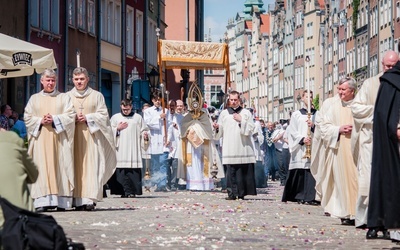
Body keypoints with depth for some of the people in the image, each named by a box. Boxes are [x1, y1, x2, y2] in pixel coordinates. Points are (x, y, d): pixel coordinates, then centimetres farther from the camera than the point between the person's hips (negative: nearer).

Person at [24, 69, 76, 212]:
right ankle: (42, 201, -12)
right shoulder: (34, 99, 15)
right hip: (40, 139, 1)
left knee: (60, 167, -6)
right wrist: (40, 121, -9)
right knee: (42, 167, -8)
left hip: (59, 139, -1)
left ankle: (61, 200, -6)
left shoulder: (64, 98, 11)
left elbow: (70, 116, 0)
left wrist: (54, 119, -13)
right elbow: (27, 117, 8)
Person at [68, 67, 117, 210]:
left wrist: (87, 118, -8)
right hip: (73, 136, 1)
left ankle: (90, 200, -13)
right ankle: (78, 200, -6)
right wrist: (73, 119, -8)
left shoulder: (97, 96, 11)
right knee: (76, 165, -5)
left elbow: (103, 115, 5)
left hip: (92, 135, -1)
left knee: (91, 166, -10)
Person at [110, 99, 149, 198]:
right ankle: (125, 191, -6)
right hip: (121, 149, 0)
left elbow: (144, 130, 12)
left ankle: (132, 191, -7)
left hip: (134, 149, 0)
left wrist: (145, 135, -9)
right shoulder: (115, 117, 14)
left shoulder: (138, 118, 14)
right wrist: (118, 128, -2)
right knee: (122, 171, -8)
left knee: (134, 171, -8)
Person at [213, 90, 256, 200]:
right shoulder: (224, 113, 14)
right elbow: (220, 132, 12)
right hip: (229, 149, 0)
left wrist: (241, 121, -8)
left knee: (243, 171, -4)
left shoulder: (246, 113, 11)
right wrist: (217, 127, -9)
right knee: (231, 171, -6)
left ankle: (241, 193, 3)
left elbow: (251, 129, 2)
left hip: (243, 149, 0)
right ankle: (232, 193, -5)